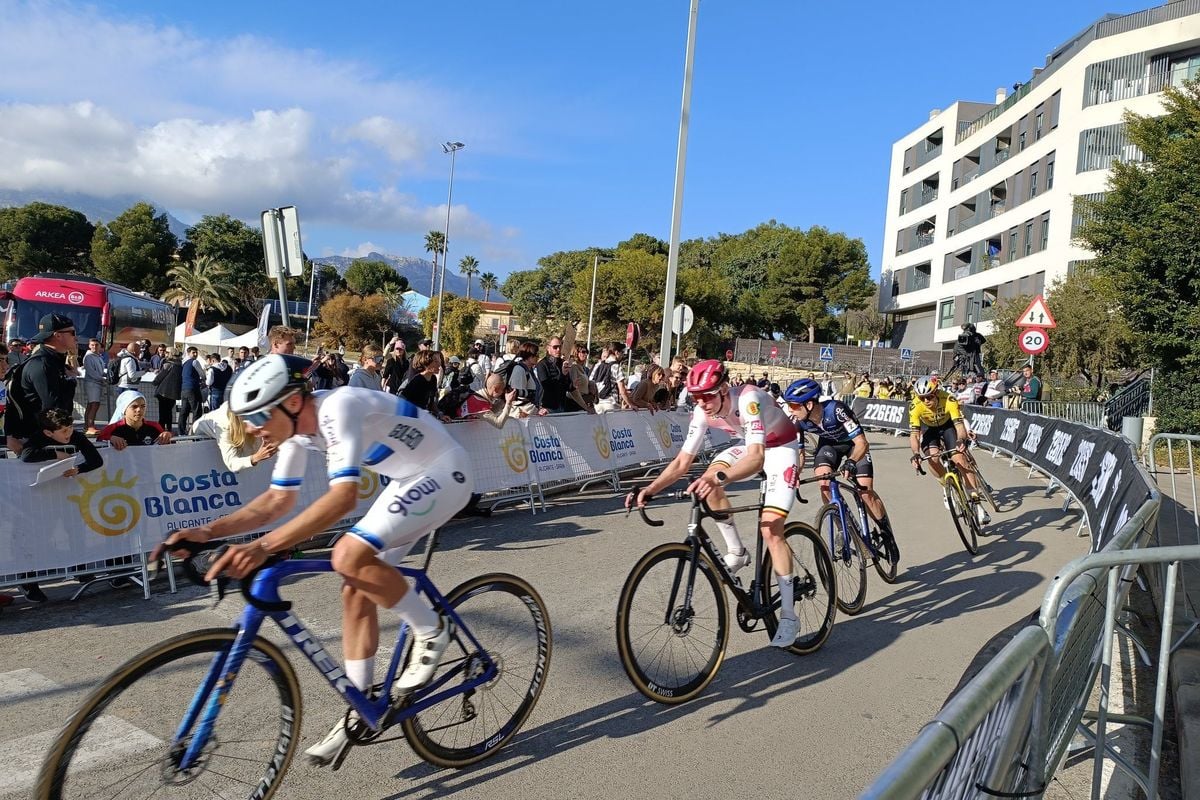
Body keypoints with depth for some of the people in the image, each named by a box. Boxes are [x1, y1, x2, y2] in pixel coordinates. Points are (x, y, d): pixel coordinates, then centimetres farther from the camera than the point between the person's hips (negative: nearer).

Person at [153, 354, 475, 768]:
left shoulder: (337, 409, -29)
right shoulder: (298, 427, -2)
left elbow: (343, 497, -40)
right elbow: (277, 500, 4)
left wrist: (263, 546, -45)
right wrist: (208, 531, -7)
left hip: (444, 472, -9)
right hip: (410, 479, 9)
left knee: (350, 556, -24)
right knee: (356, 589, 5)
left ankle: (432, 630, -3)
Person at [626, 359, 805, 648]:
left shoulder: (747, 399, -37)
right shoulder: (704, 411, -18)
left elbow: (756, 457, -48)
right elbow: (683, 461, -17)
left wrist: (719, 478, -65)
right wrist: (650, 489, -30)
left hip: (781, 448, -6)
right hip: (751, 447, 7)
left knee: (770, 529, -17)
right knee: (709, 483, -18)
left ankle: (789, 616, -6)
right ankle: (737, 552, 2)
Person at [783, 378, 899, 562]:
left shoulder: (835, 409, -38)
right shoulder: (797, 421, -23)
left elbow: (862, 442, -37)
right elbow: (800, 452, -9)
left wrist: (851, 462, -56)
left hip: (854, 443, -3)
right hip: (828, 444, 4)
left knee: (866, 491, -16)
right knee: (823, 482, -23)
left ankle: (887, 534, 6)